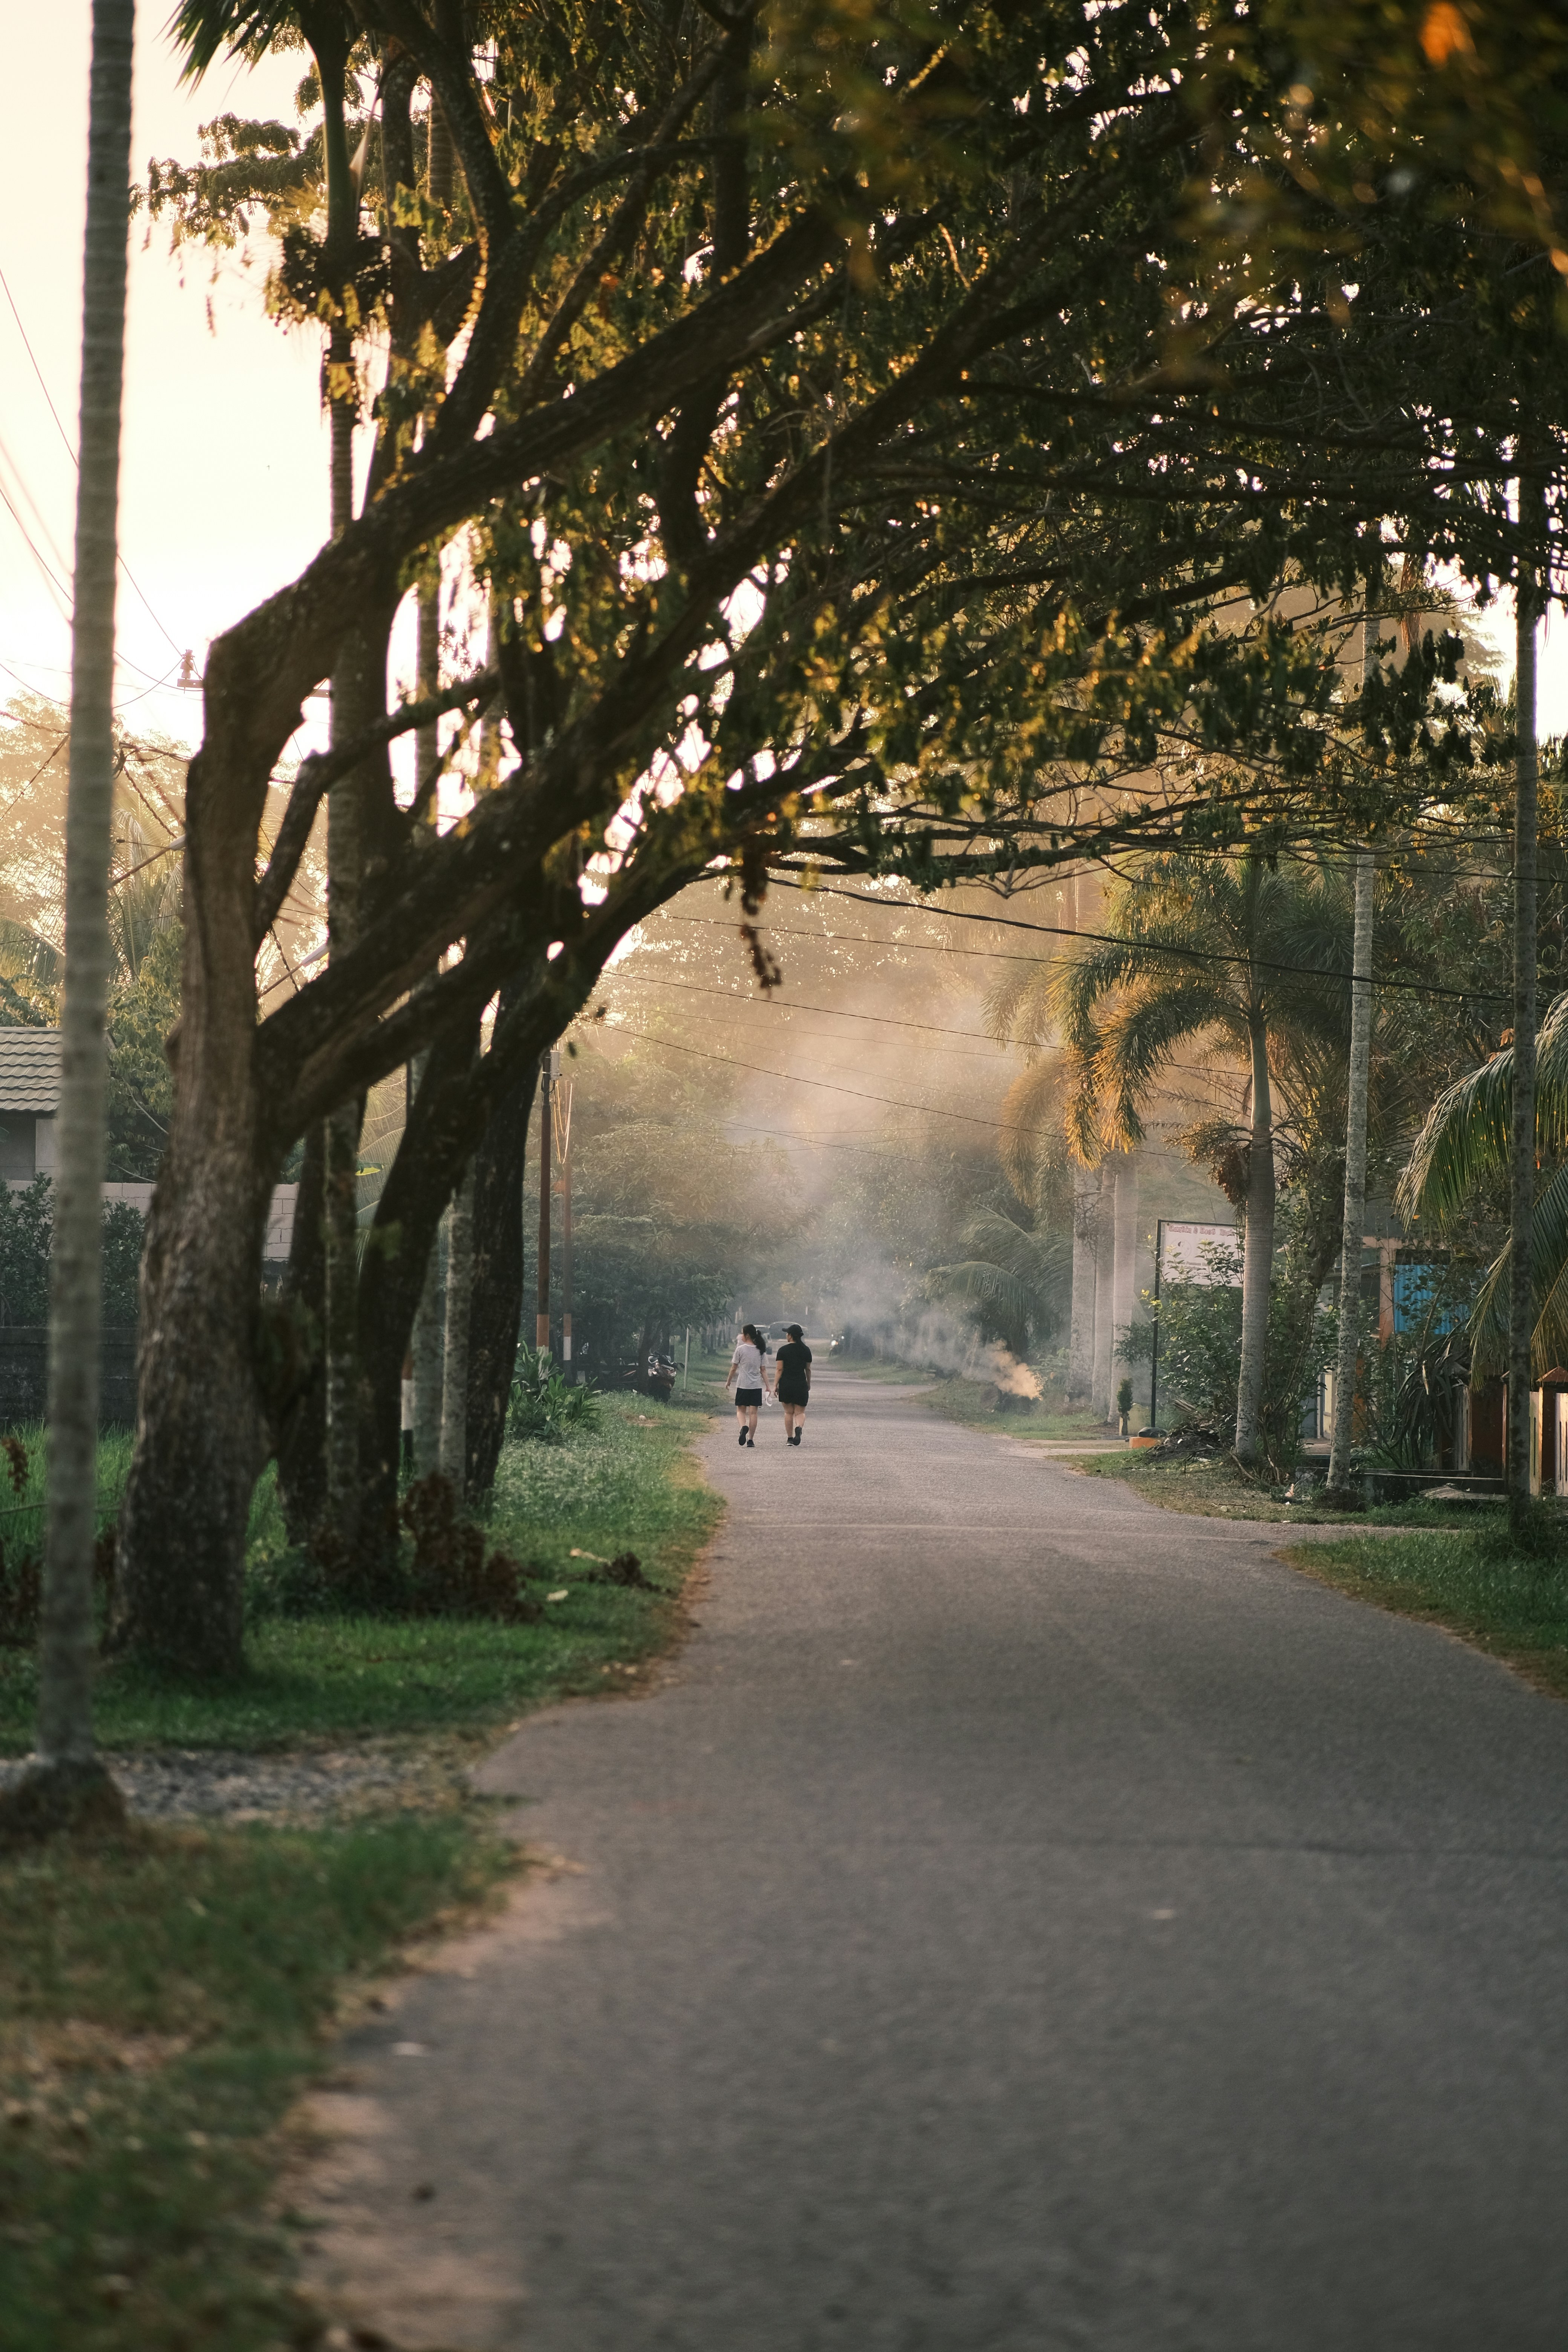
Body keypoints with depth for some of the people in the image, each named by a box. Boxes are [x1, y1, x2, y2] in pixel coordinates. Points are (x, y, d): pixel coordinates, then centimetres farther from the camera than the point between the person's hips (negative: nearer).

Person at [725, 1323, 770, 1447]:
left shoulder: (741, 1349, -6)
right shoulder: (760, 1350, 5)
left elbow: (734, 1368, -1)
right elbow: (763, 1370, 5)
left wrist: (728, 1381, 13)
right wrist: (768, 1386, 8)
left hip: (743, 1384, -3)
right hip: (757, 1385, 3)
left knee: (741, 1410, 8)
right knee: (753, 1412, 4)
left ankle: (744, 1427, -22)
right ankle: (751, 1440, 2)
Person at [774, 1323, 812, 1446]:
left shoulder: (783, 1350, -4)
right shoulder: (806, 1351, 4)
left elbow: (780, 1370, -6)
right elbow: (808, 1369, 11)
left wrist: (775, 1386, -2)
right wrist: (809, 1384, 24)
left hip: (786, 1385, -1)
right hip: (801, 1384, 1)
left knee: (789, 1412, 10)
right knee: (800, 1412, 5)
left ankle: (790, 1439, 11)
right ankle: (799, 1428, -25)